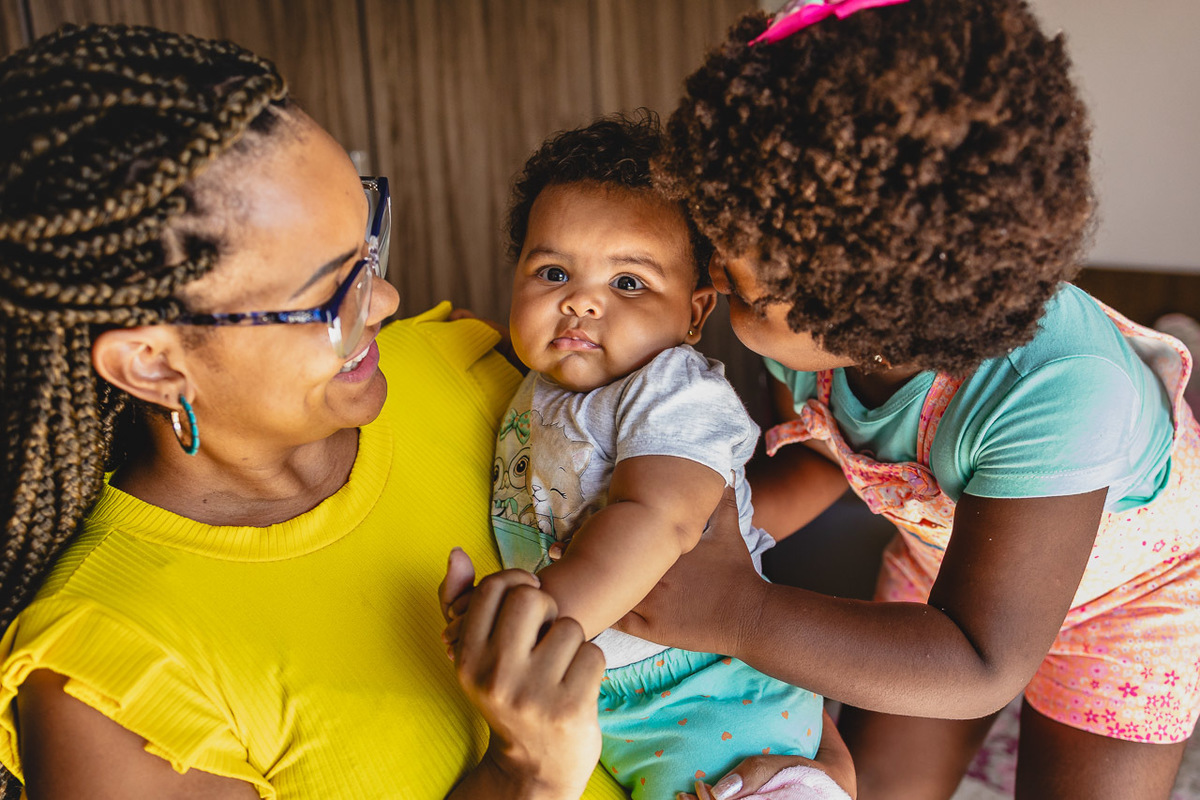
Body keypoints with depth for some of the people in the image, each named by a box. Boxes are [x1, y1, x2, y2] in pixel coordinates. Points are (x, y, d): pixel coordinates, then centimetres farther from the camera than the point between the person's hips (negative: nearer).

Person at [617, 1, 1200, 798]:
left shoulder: (1059, 394, -45)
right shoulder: (814, 332, -26)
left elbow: (983, 666, -39)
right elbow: (820, 456, -4)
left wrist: (739, 615, -47)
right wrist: (712, 532, -23)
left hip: (1135, 587, -4)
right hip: (951, 551, 4)